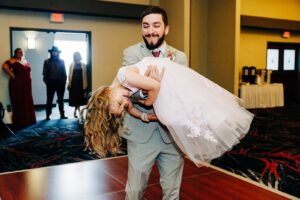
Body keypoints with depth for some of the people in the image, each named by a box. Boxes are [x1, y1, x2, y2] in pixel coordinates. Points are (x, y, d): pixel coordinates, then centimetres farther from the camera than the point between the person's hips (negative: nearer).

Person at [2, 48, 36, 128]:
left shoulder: (24, 60, 14)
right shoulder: (13, 60, -8)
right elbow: (5, 66, -22)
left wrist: (29, 77, 11)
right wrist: (12, 75, -18)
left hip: (26, 84, 8)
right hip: (17, 84, -8)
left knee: (27, 102, 12)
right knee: (19, 103, -2)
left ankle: (28, 119, 23)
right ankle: (20, 122, 4)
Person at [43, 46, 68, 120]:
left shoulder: (61, 61, 11)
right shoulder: (47, 61, 5)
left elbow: (64, 73, 8)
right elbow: (45, 73, 1)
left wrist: (64, 81, -2)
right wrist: (46, 82, -8)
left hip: (60, 83, 2)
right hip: (51, 83, -2)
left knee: (61, 99, 8)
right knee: (49, 100, 2)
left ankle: (62, 114, 13)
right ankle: (48, 115, 6)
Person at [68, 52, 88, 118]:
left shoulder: (83, 65, 3)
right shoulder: (71, 65, 3)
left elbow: (84, 75, 2)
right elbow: (69, 75, 3)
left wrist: (85, 85, -1)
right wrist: (69, 84, -4)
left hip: (80, 83, 0)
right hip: (74, 83, 0)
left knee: (79, 98, 3)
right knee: (75, 98, -1)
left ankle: (75, 111, 21)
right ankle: (79, 112, 6)